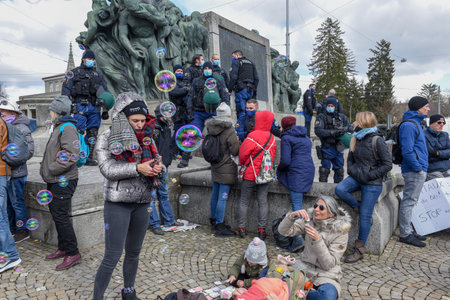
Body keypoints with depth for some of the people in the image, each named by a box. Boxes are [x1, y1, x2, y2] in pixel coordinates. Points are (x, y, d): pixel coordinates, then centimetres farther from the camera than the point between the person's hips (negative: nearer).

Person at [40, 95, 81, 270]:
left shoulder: (67, 128, -14)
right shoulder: (58, 127, 17)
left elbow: (71, 154, -23)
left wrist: (52, 169, -17)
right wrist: (45, 168, 15)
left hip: (63, 181, -10)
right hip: (54, 181, 10)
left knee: (61, 216, -7)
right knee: (56, 214, 16)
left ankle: (73, 253, 4)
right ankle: (63, 248, 28)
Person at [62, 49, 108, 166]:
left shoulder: (99, 74, 22)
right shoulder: (74, 72, 11)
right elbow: (66, 89, 3)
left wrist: (106, 110, 14)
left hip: (94, 107, 4)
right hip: (80, 106, -3)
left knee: (92, 133, 2)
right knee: (79, 132, -10)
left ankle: (89, 157, 8)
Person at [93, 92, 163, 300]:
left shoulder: (145, 138, 7)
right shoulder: (107, 138, -7)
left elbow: (155, 163, 10)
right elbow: (107, 169, -15)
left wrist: (157, 168, -14)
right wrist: (137, 168, -24)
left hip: (142, 203, 5)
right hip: (118, 203, -5)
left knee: (134, 253, 17)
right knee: (112, 256, -3)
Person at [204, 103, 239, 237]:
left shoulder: (210, 128, 2)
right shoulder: (230, 131, -18)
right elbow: (236, 151, -13)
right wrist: (237, 141, 4)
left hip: (215, 167, 7)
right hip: (226, 169, -7)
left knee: (215, 194, 19)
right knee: (223, 197, -3)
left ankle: (214, 219, 33)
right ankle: (219, 226, 4)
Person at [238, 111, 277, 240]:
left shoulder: (252, 137, -17)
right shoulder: (272, 138, 0)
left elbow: (242, 154, -10)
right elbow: (273, 155, 9)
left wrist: (243, 164, 9)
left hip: (250, 175, -4)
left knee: (244, 201, 9)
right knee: (263, 201, 9)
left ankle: (241, 227, 14)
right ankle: (262, 229, 11)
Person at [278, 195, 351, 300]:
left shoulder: (340, 231, -11)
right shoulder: (310, 219, -2)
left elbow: (328, 264, -15)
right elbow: (283, 231, -8)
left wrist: (317, 239, -28)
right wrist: (292, 215, -26)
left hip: (326, 275, -2)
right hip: (305, 268, 2)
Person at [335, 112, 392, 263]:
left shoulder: (377, 140, -12)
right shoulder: (356, 139, 8)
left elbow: (388, 164, -12)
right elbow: (350, 159, 21)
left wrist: (369, 175, -15)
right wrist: (351, 170, 4)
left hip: (372, 183, -6)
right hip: (356, 177, 6)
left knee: (365, 216, -3)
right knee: (339, 189, -24)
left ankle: (359, 249, 10)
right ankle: (358, 209, 2)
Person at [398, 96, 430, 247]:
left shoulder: (415, 123, 18)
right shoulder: (408, 125, -16)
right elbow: (407, 151, -23)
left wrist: (422, 168, 17)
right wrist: (418, 169, -17)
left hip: (418, 170, 10)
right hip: (414, 172, -10)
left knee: (410, 201, 16)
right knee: (409, 202, -3)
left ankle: (408, 231, 26)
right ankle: (405, 234, 6)